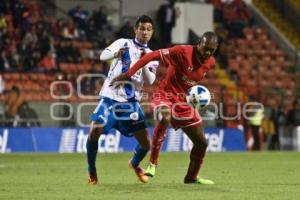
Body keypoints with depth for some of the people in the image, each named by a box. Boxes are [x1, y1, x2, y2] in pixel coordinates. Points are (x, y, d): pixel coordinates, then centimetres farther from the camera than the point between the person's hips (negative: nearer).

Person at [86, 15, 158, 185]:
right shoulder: (123, 43, 2)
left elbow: (150, 80, -5)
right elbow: (103, 56, -14)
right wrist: (116, 54, -35)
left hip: (131, 102, 3)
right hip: (110, 97, -3)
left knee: (146, 143, -2)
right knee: (95, 131, -20)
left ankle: (135, 164, 31)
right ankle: (92, 170, 1)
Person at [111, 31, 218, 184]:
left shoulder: (210, 63, -1)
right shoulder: (182, 51, -22)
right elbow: (153, 55, -24)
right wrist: (128, 74, -27)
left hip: (183, 101, 7)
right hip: (165, 95, -7)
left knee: (201, 142, 5)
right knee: (165, 118, -40)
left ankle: (192, 177, 29)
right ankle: (153, 163, -23)